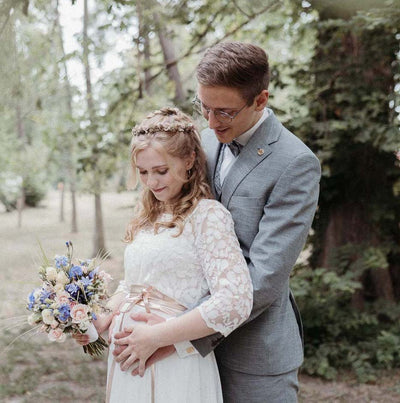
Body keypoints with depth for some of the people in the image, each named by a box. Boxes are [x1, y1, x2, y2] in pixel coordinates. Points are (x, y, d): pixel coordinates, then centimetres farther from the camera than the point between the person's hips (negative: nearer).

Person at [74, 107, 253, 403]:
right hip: (128, 360, 7)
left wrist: (155, 337, -20)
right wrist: (103, 321, 1)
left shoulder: (208, 215, -13)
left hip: (175, 365, -6)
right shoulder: (149, 218, 10)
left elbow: (235, 302, -23)